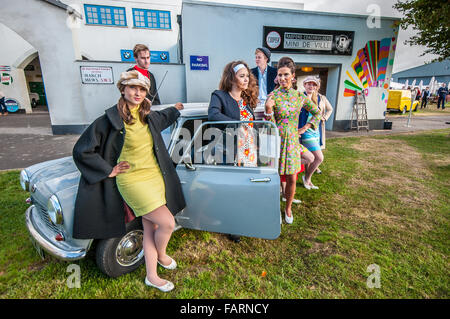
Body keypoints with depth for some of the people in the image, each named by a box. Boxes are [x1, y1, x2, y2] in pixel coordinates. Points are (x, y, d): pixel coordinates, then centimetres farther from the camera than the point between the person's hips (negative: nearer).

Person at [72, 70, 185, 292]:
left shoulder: (147, 116, 6)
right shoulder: (110, 120, -12)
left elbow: (162, 117, 32)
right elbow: (81, 151, -8)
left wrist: (175, 109, 44)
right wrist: (110, 170, -7)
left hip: (155, 176, 6)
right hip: (132, 181, -6)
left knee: (151, 227, 13)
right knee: (167, 223, -8)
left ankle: (151, 276, 31)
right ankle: (161, 256, 27)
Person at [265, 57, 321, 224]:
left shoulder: (300, 96, 4)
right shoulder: (273, 96, -4)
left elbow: (317, 113, 18)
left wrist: (305, 128, 7)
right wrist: (268, 109, -23)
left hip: (292, 142, 2)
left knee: (292, 179, 7)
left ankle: (288, 208, 29)